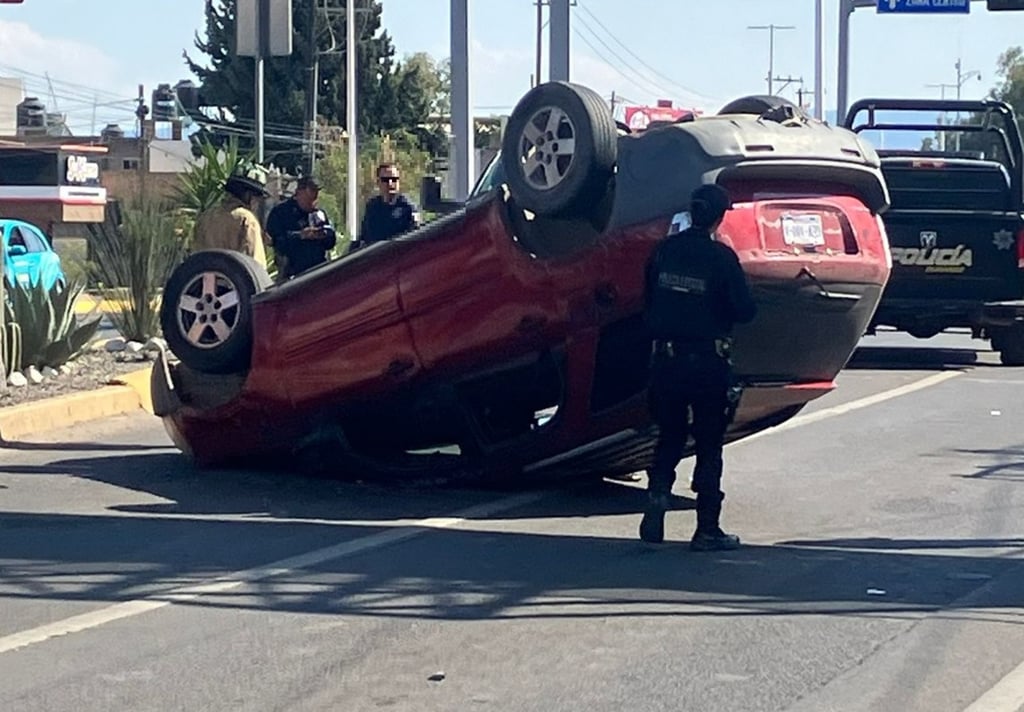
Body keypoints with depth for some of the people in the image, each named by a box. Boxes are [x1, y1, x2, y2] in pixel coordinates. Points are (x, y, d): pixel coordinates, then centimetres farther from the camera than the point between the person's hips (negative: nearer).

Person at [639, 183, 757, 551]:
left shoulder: (665, 249, 2)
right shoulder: (721, 256, -11)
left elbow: (648, 302, 10)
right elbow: (744, 310, -10)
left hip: (665, 358, 4)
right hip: (707, 359, -4)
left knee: (669, 438, 17)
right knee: (709, 445, 5)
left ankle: (657, 494, -6)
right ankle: (707, 529, 6)